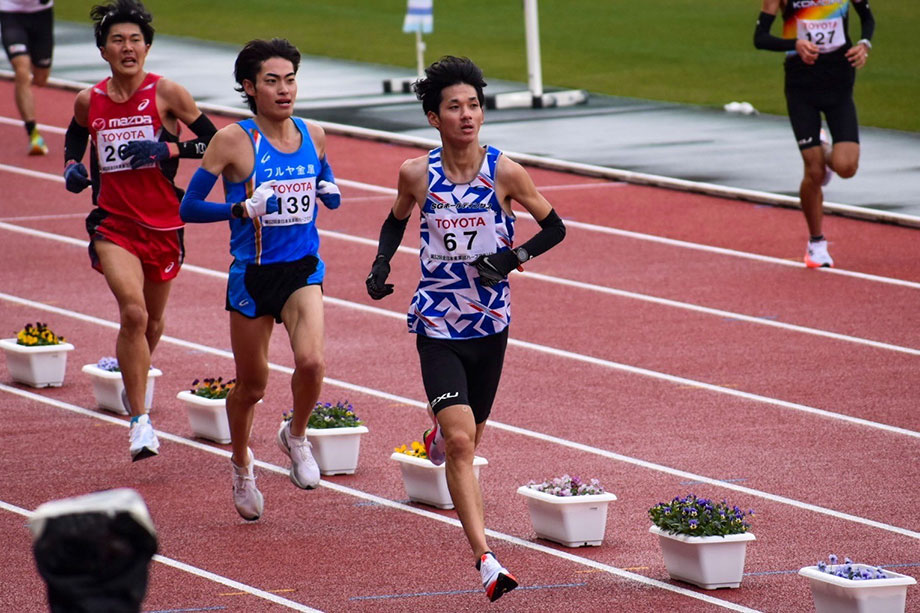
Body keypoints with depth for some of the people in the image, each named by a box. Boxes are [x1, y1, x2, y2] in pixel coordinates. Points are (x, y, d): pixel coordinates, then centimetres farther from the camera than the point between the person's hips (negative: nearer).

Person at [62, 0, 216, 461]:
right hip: (114, 225, -1)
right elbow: (76, 134, 23)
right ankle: (140, 421, -16)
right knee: (133, 312, -22)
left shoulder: (166, 93, -8)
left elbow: (213, 143, -5)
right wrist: (71, 167, 4)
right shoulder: (88, 101, 0)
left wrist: (167, 149, -19)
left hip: (163, 224, 1)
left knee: (152, 320, 18)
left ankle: (135, 378, 52)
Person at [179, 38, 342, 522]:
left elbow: (327, 187, 20)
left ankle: (296, 436, 8)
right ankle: (241, 466, 37)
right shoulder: (233, 141, -11)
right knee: (251, 385, 9)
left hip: (303, 269, 2)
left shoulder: (313, 135, 2)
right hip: (252, 275, -2)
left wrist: (331, 192, -4)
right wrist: (242, 209, -26)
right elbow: (189, 207, -11)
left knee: (311, 361, -23)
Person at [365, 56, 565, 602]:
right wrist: (381, 264, -1)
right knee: (460, 441, -16)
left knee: (469, 436, 19)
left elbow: (554, 227, 2)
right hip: (437, 325, -2)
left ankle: (441, 432, 58)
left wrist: (513, 258, -14)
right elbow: (397, 220, 16)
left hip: (490, 325, 2)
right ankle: (486, 560, -20)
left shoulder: (505, 173, -8)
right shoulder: (417, 174, -5)